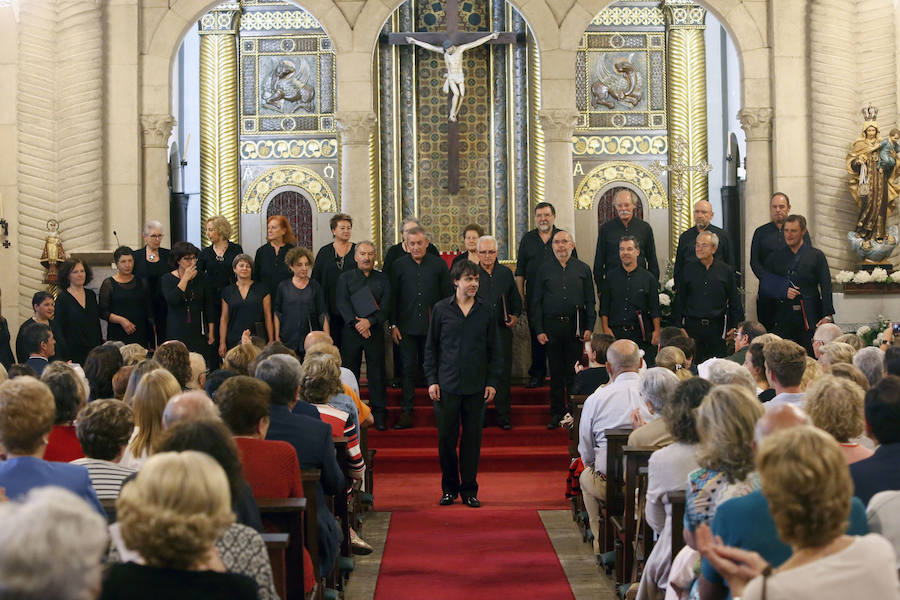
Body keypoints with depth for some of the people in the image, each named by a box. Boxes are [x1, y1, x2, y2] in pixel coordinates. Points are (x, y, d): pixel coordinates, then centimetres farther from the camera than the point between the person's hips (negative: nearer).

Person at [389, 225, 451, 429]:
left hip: (433, 326, 0)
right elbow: (393, 296, 6)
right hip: (407, 326, 0)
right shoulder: (399, 265, 4)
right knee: (408, 368, 3)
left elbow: (448, 296, 5)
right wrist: (393, 325, 1)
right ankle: (406, 413, 6)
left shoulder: (439, 264, 2)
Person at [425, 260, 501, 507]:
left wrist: (492, 382, 2)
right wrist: (432, 380, -1)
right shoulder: (441, 309, 2)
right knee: (446, 438, 2)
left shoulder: (485, 311, 5)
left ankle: (469, 489, 15)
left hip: (476, 386, 1)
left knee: (473, 438, 4)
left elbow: (494, 350, 9)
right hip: (447, 385, -1)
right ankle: (449, 487, 17)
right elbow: (431, 347, 6)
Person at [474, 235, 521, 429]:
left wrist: (515, 316, 0)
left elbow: (516, 299, 17)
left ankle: (503, 416, 8)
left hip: (502, 331, 2)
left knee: (503, 373, 1)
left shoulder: (506, 273, 10)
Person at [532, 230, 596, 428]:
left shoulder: (583, 269, 8)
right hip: (552, 326, 0)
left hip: (575, 327, 0)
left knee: (574, 371, 2)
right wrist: (539, 330, -1)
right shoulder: (544, 270, 7)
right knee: (556, 372, 5)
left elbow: (590, 301, 8)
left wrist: (589, 328, -1)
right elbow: (536, 302, 7)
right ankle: (556, 413, 13)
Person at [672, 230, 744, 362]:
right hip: (692, 326, 1)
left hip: (717, 327, -1)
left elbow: (735, 301, 8)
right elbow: (679, 299, 9)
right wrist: (677, 325, 4)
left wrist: (734, 326, 3)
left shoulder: (726, 271, 4)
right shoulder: (688, 269, 6)